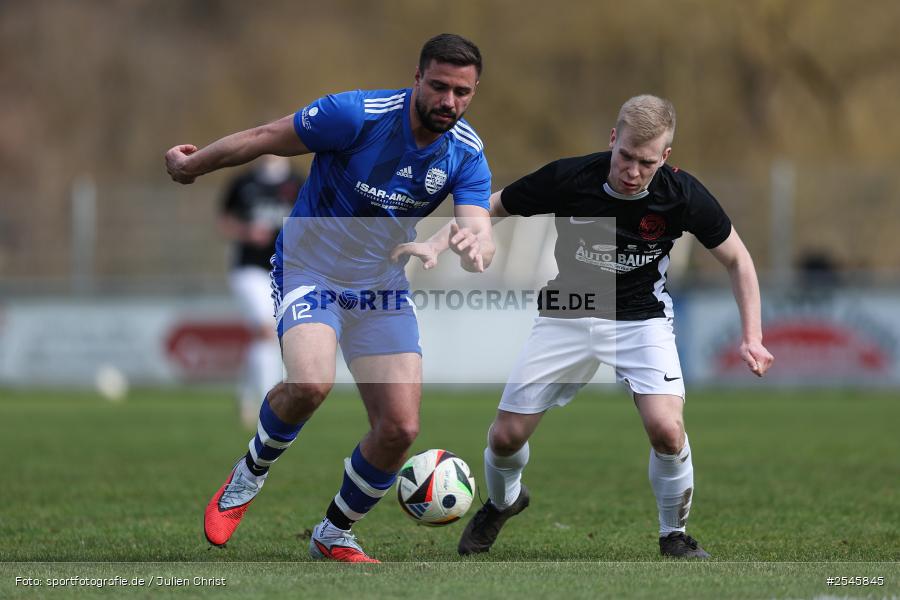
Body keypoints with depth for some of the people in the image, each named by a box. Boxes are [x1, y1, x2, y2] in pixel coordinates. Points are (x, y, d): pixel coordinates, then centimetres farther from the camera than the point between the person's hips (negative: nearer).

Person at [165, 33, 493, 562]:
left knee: (400, 429, -6)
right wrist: (193, 165, 1)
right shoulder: (357, 114, -24)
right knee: (311, 382, -33)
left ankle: (334, 535, 19)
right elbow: (266, 138, -11)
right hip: (310, 268, -4)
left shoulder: (467, 153, -10)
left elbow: (480, 230, -22)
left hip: (383, 283, 4)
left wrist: (475, 247, -47)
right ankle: (249, 476, -2)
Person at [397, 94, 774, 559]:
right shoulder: (568, 178, -22)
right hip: (568, 315, 1)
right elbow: (492, 208, -5)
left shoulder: (682, 195, -21)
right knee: (506, 436, 0)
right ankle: (502, 503, 37)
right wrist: (437, 245, -20)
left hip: (641, 319, -1)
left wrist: (752, 338, -10)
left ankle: (674, 535, 1)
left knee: (666, 429, -25)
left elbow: (736, 258, -4)